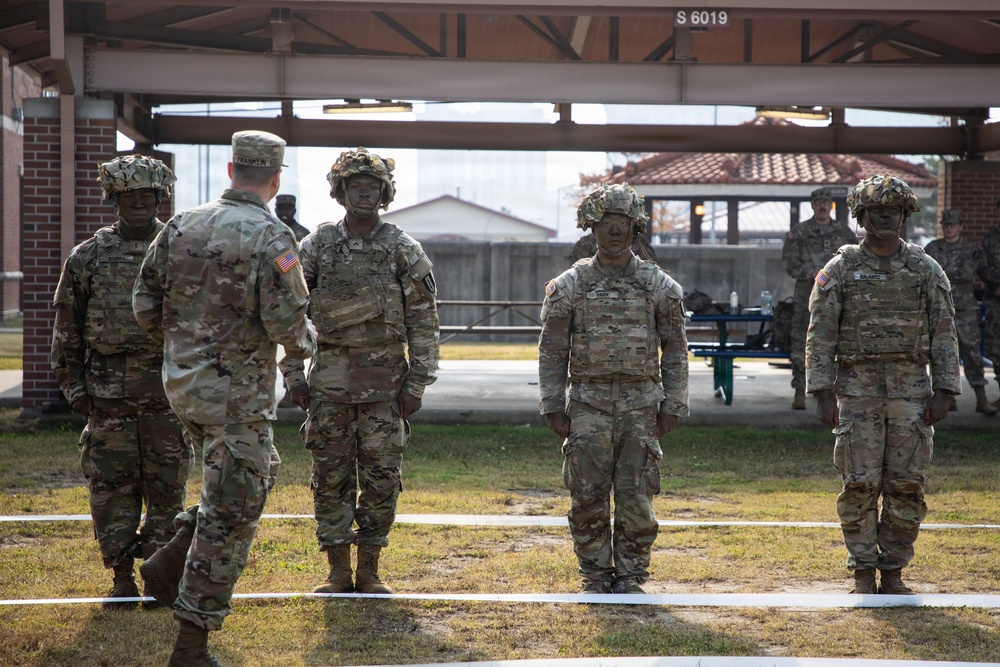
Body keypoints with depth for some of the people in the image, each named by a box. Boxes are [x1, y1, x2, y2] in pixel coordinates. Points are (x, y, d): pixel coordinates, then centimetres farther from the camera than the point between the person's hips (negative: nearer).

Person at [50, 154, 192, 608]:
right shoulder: (89, 256, 5)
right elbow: (67, 327, 8)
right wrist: (73, 385, 2)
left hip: (168, 390, 0)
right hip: (108, 393, 1)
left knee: (167, 486, 2)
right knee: (112, 487, 2)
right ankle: (122, 578, 12)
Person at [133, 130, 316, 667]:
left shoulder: (182, 224, 4)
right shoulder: (271, 238, -15)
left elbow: (144, 302, 8)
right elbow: (287, 325, -19)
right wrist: (307, 342, 4)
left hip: (182, 383, 7)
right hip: (237, 393, -7)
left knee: (258, 475, 26)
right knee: (231, 515, 1)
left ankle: (170, 564, 19)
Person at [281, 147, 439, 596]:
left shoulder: (403, 250, 1)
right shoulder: (316, 247, 4)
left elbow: (424, 321, 1)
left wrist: (417, 384, -5)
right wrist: (293, 376, 1)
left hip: (385, 378, -1)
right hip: (330, 378, 1)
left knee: (381, 475, 2)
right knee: (331, 475, 4)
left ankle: (370, 569, 13)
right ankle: (338, 570, 13)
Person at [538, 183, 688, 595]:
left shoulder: (659, 286, 5)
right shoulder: (570, 285, 3)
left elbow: (675, 350, 7)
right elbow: (552, 351, 4)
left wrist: (672, 405, 1)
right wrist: (553, 407, -2)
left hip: (641, 406, 0)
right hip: (588, 405, 0)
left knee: (636, 496, 1)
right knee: (588, 497, 1)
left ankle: (630, 576, 12)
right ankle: (595, 575, 13)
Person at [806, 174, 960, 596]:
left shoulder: (926, 270, 6)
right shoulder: (840, 270, 1)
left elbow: (944, 335, 5)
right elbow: (819, 336, -1)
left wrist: (942, 392, -2)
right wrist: (823, 394, -7)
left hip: (911, 391, 1)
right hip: (857, 390, -1)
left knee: (906, 485, 2)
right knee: (860, 485, -2)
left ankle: (893, 572, 13)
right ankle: (863, 573, 9)